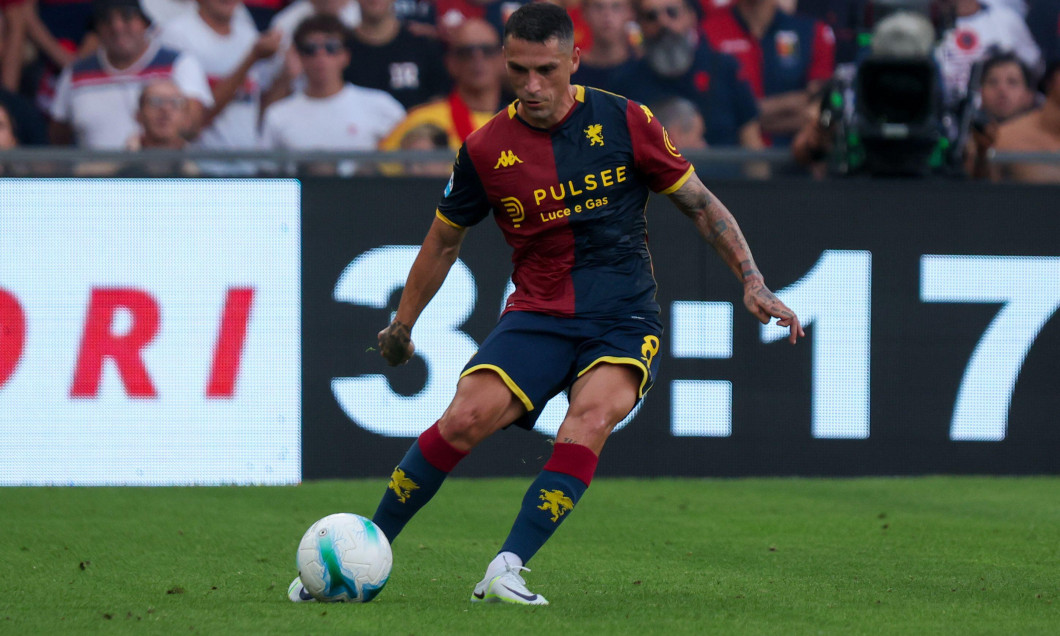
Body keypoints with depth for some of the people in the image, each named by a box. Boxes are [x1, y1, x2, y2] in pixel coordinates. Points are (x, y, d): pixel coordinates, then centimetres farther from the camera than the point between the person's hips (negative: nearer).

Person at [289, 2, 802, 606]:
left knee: (590, 418, -30)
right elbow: (445, 238, 16)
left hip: (624, 318, -1)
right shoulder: (486, 149, 0)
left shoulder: (625, 122, -3)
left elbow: (700, 203, 8)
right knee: (467, 416, -21)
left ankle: (507, 570, -32)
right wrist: (402, 324, 25)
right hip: (537, 313, 1)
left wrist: (753, 281, 1)